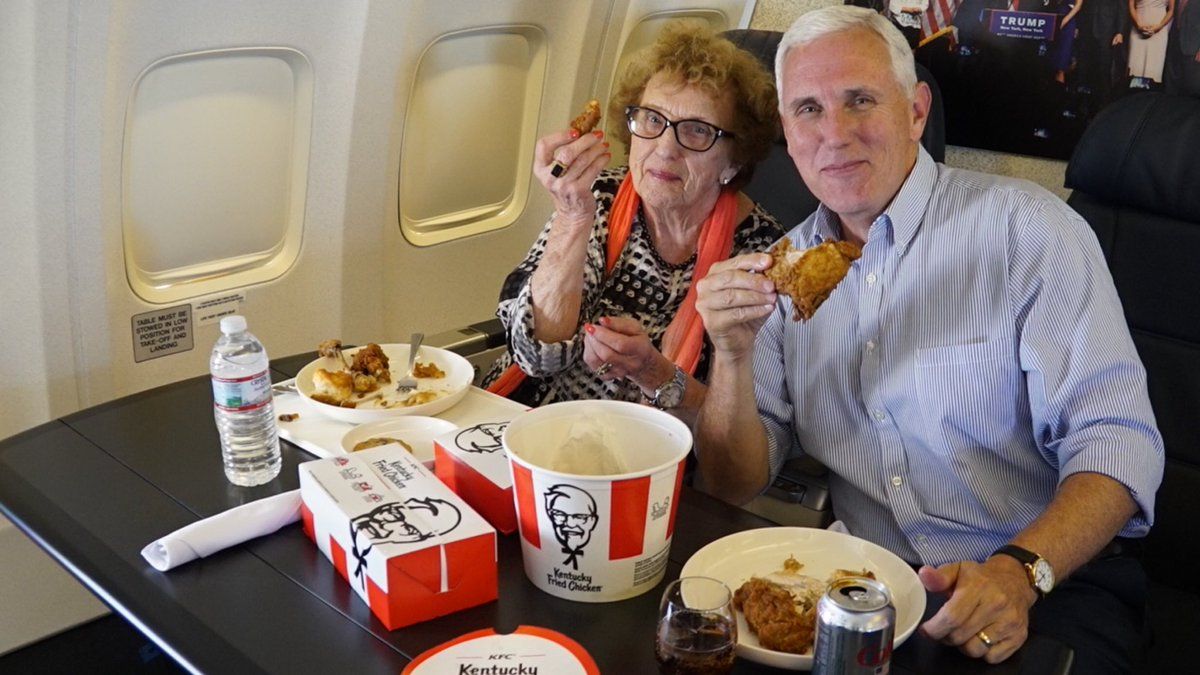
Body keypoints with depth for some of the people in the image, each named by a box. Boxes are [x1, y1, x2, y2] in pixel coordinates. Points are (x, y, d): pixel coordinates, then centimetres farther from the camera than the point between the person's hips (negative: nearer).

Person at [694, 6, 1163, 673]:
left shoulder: (1026, 227, -7)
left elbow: (1117, 442, -12)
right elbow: (734, 485, 2)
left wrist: (1020, 570, -28)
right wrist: (733, 355, -16)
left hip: (1045, 583, -2)